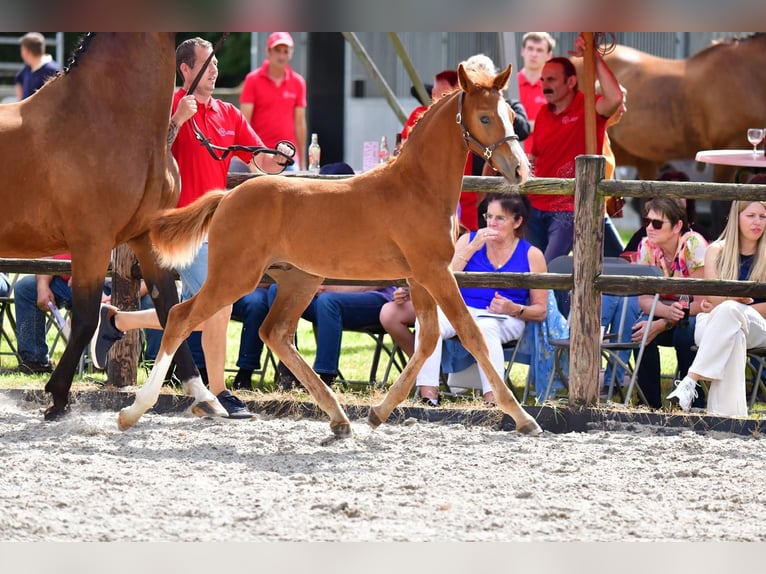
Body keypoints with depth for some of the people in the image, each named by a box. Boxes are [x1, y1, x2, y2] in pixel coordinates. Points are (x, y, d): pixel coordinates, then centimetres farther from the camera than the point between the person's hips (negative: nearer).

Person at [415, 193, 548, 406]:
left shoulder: (531, 255, 7)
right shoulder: (469, 240, 13)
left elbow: (540, 311, 7)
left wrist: (514, 309, -14)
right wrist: (472, 248, -7)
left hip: (504, 319, -2)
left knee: (486, 327, -40)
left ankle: (493, 400, -47)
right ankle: (428, 396, -38)